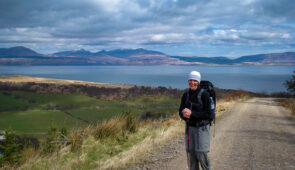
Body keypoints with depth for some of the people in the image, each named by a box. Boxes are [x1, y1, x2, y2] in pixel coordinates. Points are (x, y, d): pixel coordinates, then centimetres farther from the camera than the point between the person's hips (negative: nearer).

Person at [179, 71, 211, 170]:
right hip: (190, 127, 5)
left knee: (201, 154, -4)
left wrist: (191, 113, -24)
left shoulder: (204, 94, -13)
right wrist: (184, 114, -18)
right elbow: (181, 111, 6)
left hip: (202, 127, -5)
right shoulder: (185, 95, 3)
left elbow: (207, 114, -15)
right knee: (191, 153, 7)